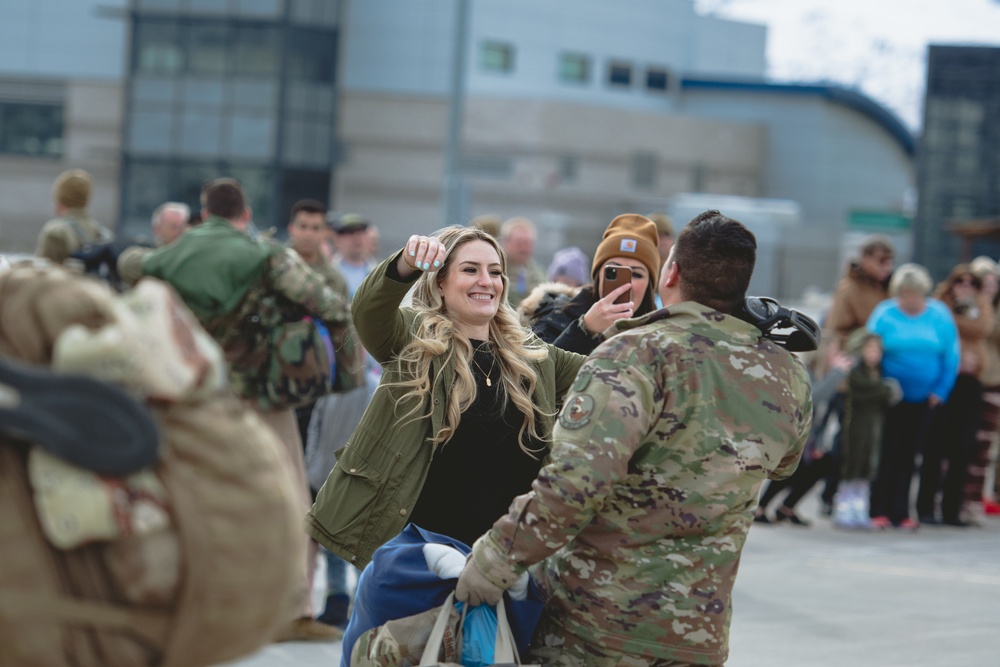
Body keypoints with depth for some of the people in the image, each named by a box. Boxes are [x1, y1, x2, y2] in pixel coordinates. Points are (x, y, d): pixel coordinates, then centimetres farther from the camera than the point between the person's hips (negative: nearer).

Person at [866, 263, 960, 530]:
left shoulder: (940, 316, 0)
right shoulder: (884, 315, -6)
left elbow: (951, 357, 5)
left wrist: (940, 391, -1)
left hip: (922, 398, 2)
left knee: (907, 455, 5)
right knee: (885, 453, -6)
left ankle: (900, 512, 10)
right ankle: (878, 511, 0)